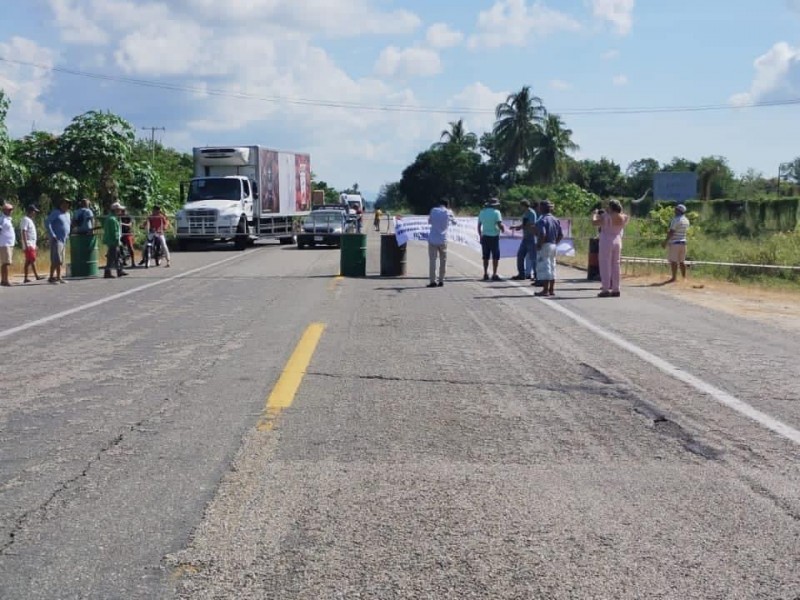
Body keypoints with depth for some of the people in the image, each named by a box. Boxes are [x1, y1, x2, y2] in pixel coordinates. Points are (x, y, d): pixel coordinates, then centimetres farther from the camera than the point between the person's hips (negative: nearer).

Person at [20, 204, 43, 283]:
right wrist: (26, 244, -23)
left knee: (28, 261, 8)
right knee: (32, 260, -12)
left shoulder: (30, 220, 20)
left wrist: (35, 244, 23)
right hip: (28, 244, -10)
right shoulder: (25, 220, -10)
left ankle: (26, 278, 8)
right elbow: (23, 232, -17)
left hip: (32, 244, 10)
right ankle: (36, 276, -15)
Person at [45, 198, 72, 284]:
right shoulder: (55, 212, -6)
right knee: (56, 260, -13)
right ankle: (51, 277, -12)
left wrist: (68, 234, 16)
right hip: (56, 240, -8)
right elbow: (47, 223, -14)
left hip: (64, 240, 8)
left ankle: (58, 277, 13)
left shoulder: (67, 214, 17)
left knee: (61, 260, 9)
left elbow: (70, 224, 31)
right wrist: (52, 235, -19)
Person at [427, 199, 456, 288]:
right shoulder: (448, 212, -1)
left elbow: (429, 221, 14)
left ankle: (433, 281, -6)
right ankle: (441, 281, 12)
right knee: (443, 261, 12)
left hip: (433, 240, 0)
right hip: (443, 240, 1)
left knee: (432, 260, 0)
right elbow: (454, 222, 14)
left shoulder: (434, 210, 0)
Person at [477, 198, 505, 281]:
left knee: (486, 256, 11)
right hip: (494, 236, -5)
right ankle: (494, 274, -3)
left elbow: (479, 226, 13)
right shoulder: (496, 212, -8)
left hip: (485, 236, 5)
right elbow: (500, 224, -16)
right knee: (495, 256, 1)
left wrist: (480, 236, 21)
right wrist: (503, 228, 6)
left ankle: (485, 274, 11)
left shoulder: (482, 212, 9)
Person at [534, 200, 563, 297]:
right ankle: (552, 289, 16)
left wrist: (538, 245, -17)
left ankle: (545, 290, -6)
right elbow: (561, 235, 11)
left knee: (544, 268, -5)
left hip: (544, 246, -8)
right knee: (552, 268, 13)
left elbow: (542, 234, -26)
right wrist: (555, 243, 16)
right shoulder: (556, 220, 12)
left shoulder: (542, 220, -14)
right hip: (553, 246, 8)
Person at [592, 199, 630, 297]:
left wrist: (594, 214, 10)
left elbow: (594, 223, -10)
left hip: (606, 242, -6)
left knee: (605, 266, -3)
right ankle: (616, 289, 11)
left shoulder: (606, 217, -14)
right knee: (616, 265, 10)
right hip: (618, 242, 6)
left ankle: (605, 289, -6)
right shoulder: (623, 218, 3)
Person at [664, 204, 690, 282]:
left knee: (673, 261, -6)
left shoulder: (676, 219, -14)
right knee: (681, 261, 13)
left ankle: (674, 278, -7)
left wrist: (665, 241, -13)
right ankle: (684, 277, 16)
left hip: (674, 242, -8)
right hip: (683, 242, 8)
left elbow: (671, 232, -17)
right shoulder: (686, 220, 13)